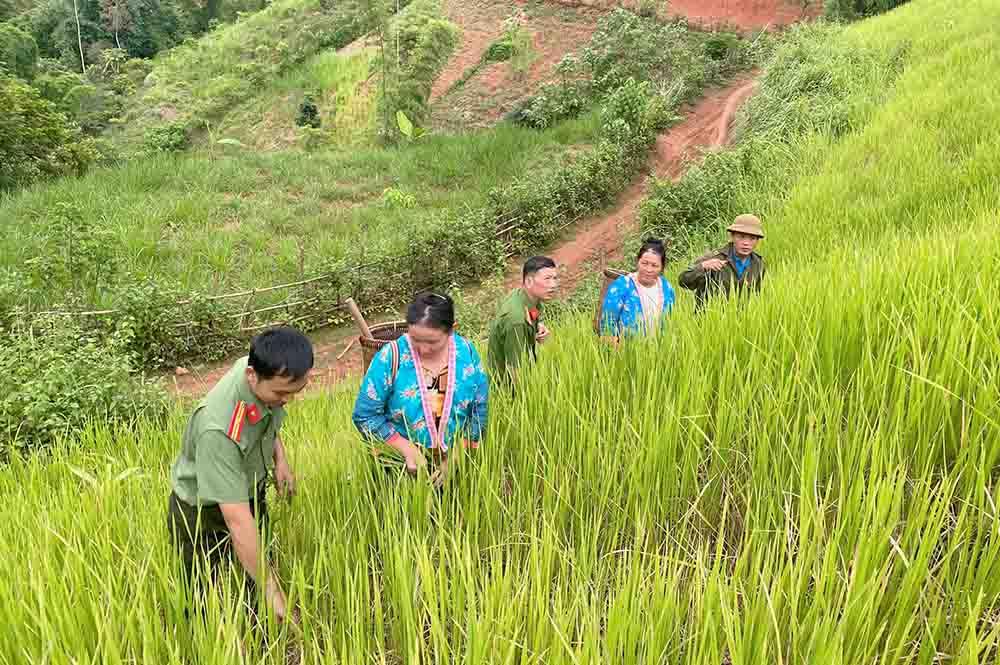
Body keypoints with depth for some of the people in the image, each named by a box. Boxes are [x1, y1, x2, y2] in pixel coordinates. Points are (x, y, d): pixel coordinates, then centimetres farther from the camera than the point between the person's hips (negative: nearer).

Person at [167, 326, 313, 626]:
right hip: (203, 511, -6)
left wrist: (280, 458, -7)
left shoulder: (268, 372, -20)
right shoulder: (218, 428, -42)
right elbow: (237, 519, -39)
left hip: (251, 492, 7)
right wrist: (271, 587, -35)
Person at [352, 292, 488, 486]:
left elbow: (479, 411, -4)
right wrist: (407, 449, -20)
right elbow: (365, 415, -14)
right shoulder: (391, 357, -19)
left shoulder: (467, 353, -11)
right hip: (401, 467, -2)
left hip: (455, 464, 3)